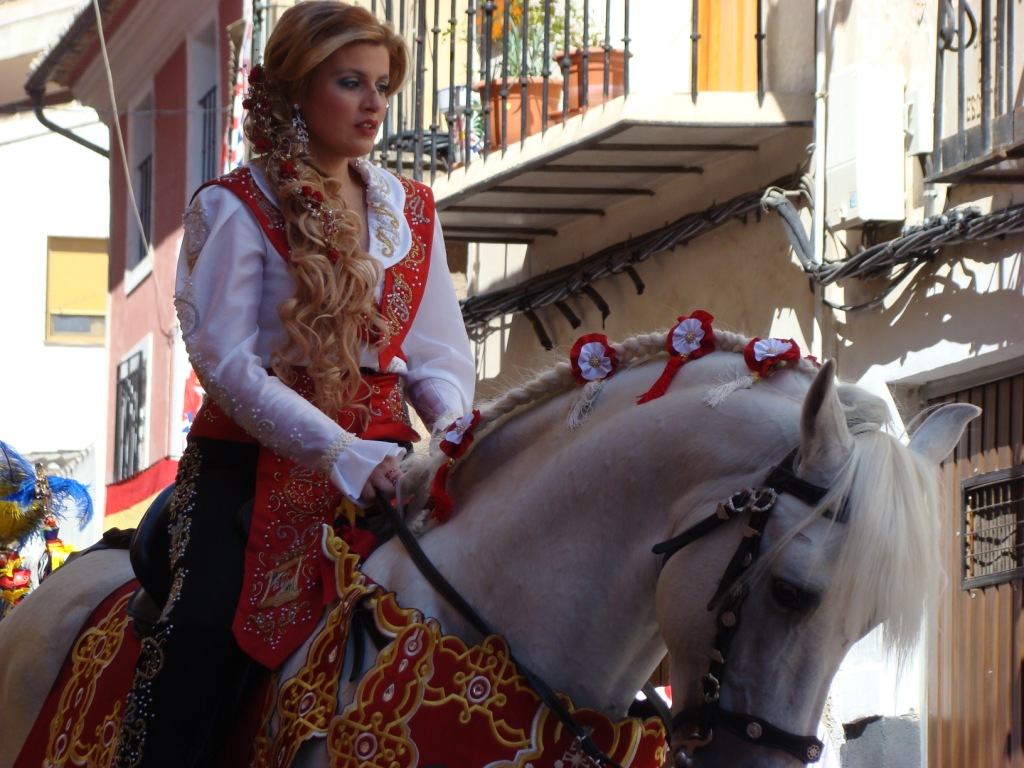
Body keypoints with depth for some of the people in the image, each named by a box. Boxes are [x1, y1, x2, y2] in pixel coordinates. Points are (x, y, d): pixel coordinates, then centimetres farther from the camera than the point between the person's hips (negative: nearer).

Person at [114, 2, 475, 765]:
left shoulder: (412, 210, 16)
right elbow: (225, 360, -10)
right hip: (255, 457, -4)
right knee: (208, 629, -26)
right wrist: (337, 452, -20)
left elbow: (440, 355, 14)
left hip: (380, 459, 4)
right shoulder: (235, 208, 0)